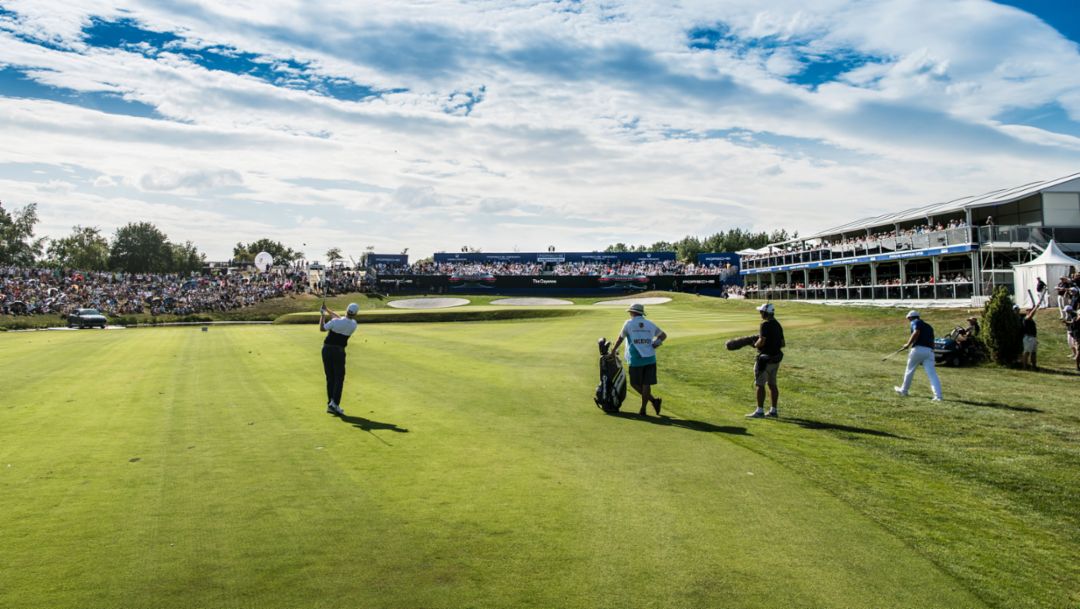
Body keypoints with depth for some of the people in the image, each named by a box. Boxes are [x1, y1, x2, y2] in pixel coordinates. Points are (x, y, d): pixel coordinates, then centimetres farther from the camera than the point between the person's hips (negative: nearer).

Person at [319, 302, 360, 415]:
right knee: (339, 378, 4)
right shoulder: (353, 325, -5)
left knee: (330, 378, 10)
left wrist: (322, 315, 13)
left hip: (327, 349, 1)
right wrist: (328, 310, 16)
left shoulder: (335, 322, -14)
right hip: (339, 351, -1)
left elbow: (322, 329, 2)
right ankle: (335, 403, -12)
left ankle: (330, 404, 11)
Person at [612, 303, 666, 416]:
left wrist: (614, 350, 24)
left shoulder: (629, 323, 1)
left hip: (635, 359, -4)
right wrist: (656, 343, 11)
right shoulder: (650, 324, 12)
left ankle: (654, 400, -5)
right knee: (646, 384, 6)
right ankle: (643, 409, 7)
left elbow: (620, 338, 11)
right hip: (650, 359, 4)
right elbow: (663, 335, 21)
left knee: (635, 384, 7)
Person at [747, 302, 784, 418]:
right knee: (772, 384, 13)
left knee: (760, 384, -3)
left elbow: (762, 341, -24)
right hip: (776, 358, 9)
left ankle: (760, 411, -2)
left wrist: (755, 345, -5)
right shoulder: (778, 325, 12)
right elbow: (783, 344, 15)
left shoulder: (765, 324, -16)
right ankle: (773, 410, 17)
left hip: (765, 359, -9)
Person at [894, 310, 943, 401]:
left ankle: (903, 391, 26)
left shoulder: (915, 322, 7)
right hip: (930, 351, 5)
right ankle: (938, 396, -17)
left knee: (910, 370, 12)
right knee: (932, 373, -4)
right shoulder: (929, 326, 27)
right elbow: (932, 341, 23)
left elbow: (916, 332, -14)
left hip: (918, 349, -5)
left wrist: (908, 344, -9)